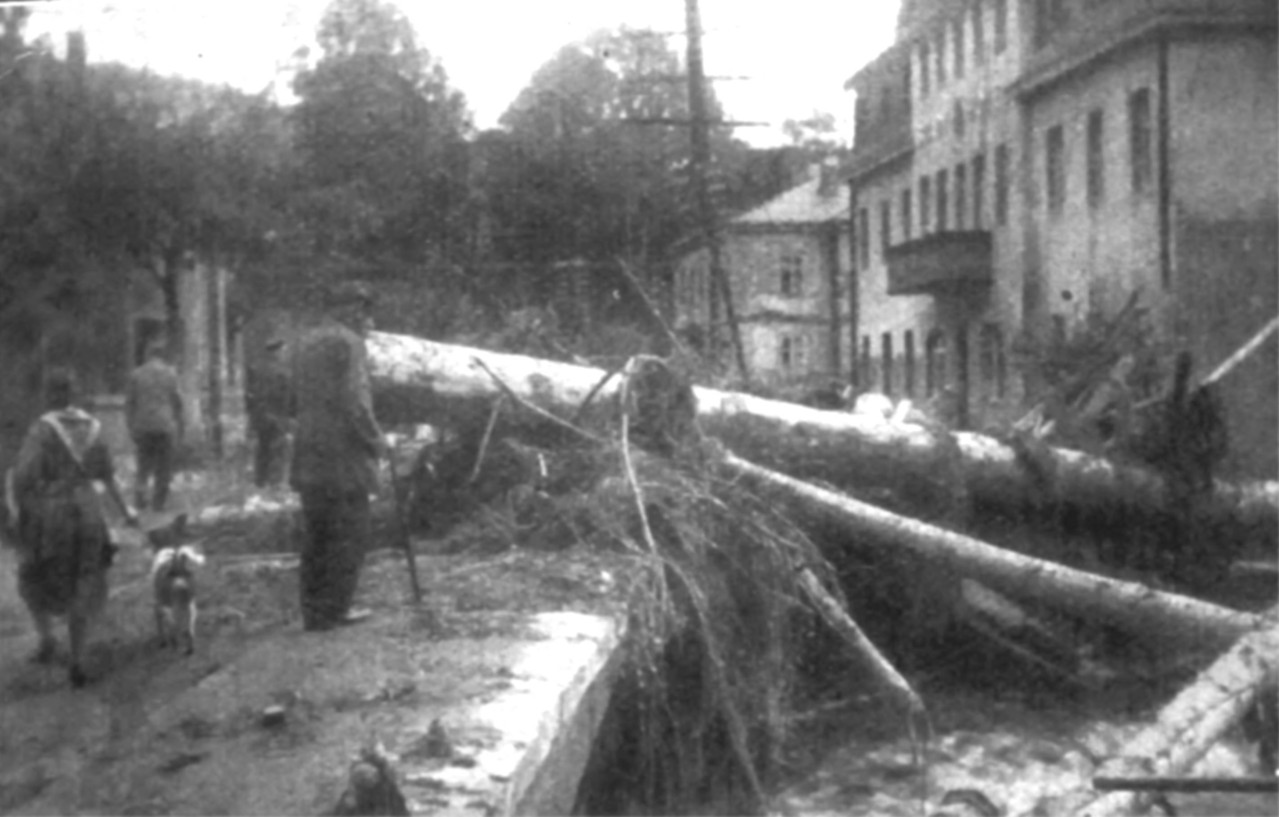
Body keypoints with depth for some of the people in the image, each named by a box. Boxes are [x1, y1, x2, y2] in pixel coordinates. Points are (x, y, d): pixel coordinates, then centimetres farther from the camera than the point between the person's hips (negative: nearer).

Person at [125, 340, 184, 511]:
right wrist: (180, 426, 8)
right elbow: (177, 401, -1)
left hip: (142, 426, 2)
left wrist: (131, 427, 9)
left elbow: (129, 402, 2)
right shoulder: (170, 372, -1)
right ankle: (158, 502, 6)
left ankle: (140, 488, -5)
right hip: (165, 426, -2)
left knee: (145, 461, 18)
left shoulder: (136, 374, 3)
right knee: (164, 466, 8)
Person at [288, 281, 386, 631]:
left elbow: (294, 404, 19)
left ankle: (314, 611, 16)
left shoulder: (306, 343, 15)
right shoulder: (348, 342, -11)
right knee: (350, 533, -1)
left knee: (318, 535, 13)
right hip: (344, 457, -8)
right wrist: (376, 440, -6)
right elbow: (355, 402, -19)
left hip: (309, 455, 8)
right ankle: (333, 610, 0)